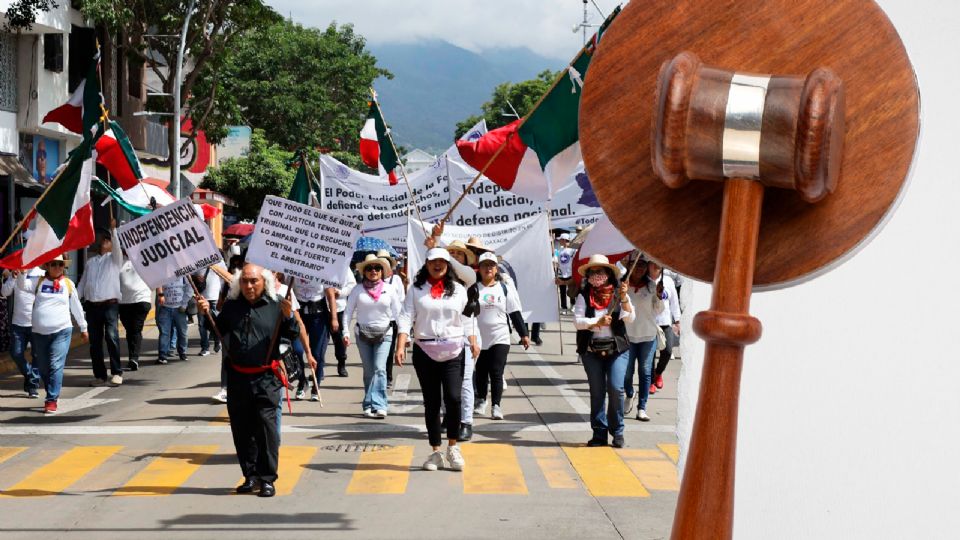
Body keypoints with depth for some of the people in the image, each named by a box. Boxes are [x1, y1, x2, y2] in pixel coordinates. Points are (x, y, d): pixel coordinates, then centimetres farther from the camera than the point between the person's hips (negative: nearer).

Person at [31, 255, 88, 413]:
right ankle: (52, 393, 28)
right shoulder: (38, 282, 6)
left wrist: (83, 328, 22)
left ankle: (52, 400, -12)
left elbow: (76, 307, 16)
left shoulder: (68, 284, 7)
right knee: (42, 368, 9)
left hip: (61, 331, -2)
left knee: (56, 366, -14)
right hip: (39, 333, 2)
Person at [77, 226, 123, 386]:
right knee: (95, 342, 4)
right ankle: (99, 375, 10)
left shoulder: (114, 259, 9)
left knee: (111, 336, -19)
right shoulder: (90, 262, 21)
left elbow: (117, 246, -13)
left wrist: (113, 229, -24)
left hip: (110, 305, -5)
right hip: (92, 305, 5)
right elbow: (82, 282, 20)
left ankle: (116, 373, -16)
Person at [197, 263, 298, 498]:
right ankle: (250, 476, 21)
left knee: (266, 425, -7)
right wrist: (205, 314, 3)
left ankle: (267, 479, -1)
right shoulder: (231, 305, 9)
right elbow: (218, 330, 19)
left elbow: (293, 335, -3)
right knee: (241, 428, 9)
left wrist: (288, 317, -21)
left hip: (266, 379, -4)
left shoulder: (275, 305, 0)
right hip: (237, 377, 4)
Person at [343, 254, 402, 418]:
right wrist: (346, 332, -5)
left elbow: (398, 312, 6)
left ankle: (377, 405, -19)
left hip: (384, 334, -1)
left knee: (379, 369, -14)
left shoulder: (389, 289, 3)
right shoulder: (358, 290, 2)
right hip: (363, 333, 1)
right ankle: (369, 406, 10)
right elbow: (348, 312, 4)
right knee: (368, 371, 5)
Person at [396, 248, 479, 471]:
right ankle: (435, 452, 15)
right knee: (431, 402, 6)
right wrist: (401, 346, -14)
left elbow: (467, 318, 11)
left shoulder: (458, 290, 10)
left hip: (453, 352, 0)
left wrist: (473, 341, -3)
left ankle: (452, 447, 7)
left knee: (453, 398, -12)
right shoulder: (416, 290, 4)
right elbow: (406, 318, -3)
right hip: (424, 351, 0)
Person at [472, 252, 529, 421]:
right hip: (479, 338, 0)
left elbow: (515, 313, 7)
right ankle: (480, 400, 32)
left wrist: (524, 334, 5)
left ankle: (496, 406, 2)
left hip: (500, 339, 0)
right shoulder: (473, 288, 0)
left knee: (496, 373, -5)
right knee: (480, 372, 11)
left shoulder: (505, 288, 4)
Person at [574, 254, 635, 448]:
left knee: (616, 389, -12)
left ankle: (617, 432, 2)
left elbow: (630, 318, -6)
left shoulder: (618, 294, 3)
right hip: (592, 350, 1)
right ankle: (599, 433, 12)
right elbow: (577, 320, -7)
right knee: (596, 392, 5)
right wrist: (597, 322, -20)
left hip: (617, 348, -1)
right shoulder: (584, 297, 4)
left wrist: (624, 299, -20)